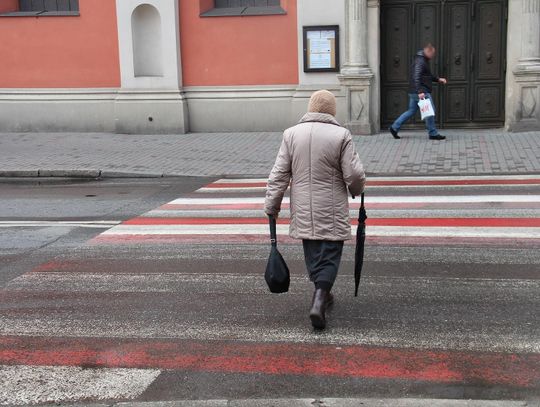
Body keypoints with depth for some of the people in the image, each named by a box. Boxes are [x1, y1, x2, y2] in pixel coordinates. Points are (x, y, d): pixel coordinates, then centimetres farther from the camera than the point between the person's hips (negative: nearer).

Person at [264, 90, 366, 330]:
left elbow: (279, 174, 0)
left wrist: (271, 206, 6)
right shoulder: (341, 135, -9)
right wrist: (357, 190, 12)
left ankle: (323, 295, 30)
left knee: (313, 254, 16)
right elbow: (354, 174, -9)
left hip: (303, 211, 3)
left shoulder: (291, 134, 0)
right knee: (330, 255, 2)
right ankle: (319, 299, -14)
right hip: (332, 213, -3)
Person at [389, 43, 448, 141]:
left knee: (411, 111, 15)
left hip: (415, 92, 11)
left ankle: (394, 128, 14)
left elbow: (428, 75, 31)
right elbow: (416, 77, -25)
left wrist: (438, 79, 21)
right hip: (421, 92, -11)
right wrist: (420, 92, -31)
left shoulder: (424, 61, 19)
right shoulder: (420, 61, -15)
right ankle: (433, 134, 3)